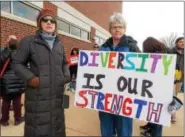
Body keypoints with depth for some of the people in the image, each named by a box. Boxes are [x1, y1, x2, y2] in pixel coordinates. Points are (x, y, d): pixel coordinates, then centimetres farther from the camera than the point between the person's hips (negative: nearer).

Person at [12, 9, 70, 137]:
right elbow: (17, 63, 0)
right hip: (37, 95, -4)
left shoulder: (59, 43, 13)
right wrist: (29, 77, -13)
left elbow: (65, 63, 22)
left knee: (57, 125, 19)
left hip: (57, 93, 5)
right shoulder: (28, 41, -3)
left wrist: (67, 76, 5)